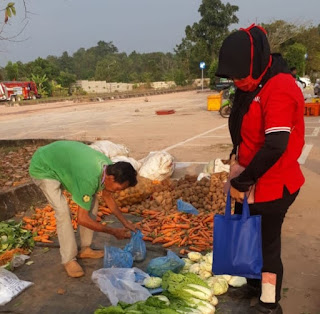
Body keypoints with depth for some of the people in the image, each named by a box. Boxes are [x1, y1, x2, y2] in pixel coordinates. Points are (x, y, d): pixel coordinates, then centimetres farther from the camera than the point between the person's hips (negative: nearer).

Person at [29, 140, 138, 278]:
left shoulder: (108, 167, -16)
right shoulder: (90, 179, -40)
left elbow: (107, 196, 4)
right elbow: (82, 219, -31)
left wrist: (125, 222, 2)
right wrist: (114, 231, -22)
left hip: (64, 162, 8)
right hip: (42, 168, -8)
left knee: (91, 203, 2)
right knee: (63, 211, -21)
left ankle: (85, 249, 14)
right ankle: (69, 260, -6)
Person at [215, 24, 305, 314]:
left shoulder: (279, 89, -23)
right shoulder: (253, 86, 6)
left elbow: (275, 147, -29)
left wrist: (241, 181, -21)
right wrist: (237, 158, 3)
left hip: (271, 185, -9)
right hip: (251, 181, 9)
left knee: (266, 242, 6)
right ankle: (255, 284, 44)